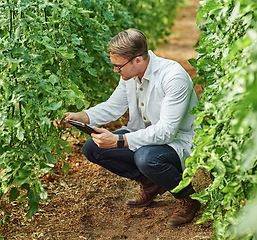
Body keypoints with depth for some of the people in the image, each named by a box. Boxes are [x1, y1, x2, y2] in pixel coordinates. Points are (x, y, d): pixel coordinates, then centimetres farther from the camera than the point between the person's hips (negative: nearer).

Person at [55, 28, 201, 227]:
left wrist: (119, 141, -36)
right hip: (145, 135, 8)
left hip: (179, 141, -8)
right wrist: (81, 117, -8)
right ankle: (150, 184, 10)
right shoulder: (130, 73, -5)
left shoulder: (174, 76, -28)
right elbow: (113, 107, 10)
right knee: (92, 148, -6)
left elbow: (166, 131, -33)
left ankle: (187, 197, -8)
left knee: (146, 157, -39)